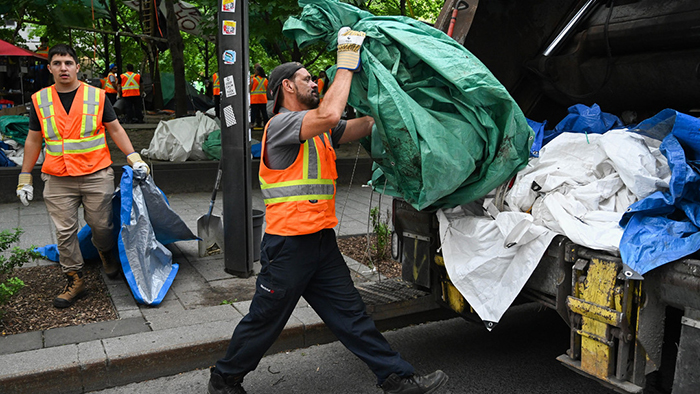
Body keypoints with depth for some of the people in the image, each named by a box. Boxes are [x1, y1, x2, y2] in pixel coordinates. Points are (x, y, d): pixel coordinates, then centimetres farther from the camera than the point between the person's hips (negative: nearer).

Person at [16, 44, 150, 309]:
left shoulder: (96, 96, 2)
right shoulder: (40, 100, 7)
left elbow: (115, 129, 6)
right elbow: (33, 140, 13)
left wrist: (133, 157, -5)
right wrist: (25, 177, 11)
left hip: (96, 175, -1)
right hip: (57, 180, 2)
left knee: (101, 224, 5)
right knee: (65, 231, 2)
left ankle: (107, 255, 36)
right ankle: (74, 280, 14)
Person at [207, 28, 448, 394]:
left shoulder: (319, 130, 17)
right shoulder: (281, 124, -11)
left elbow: (362, 125, 13)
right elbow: (330, 114, -28)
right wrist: (346, 64, -17)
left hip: (322, 240, 8)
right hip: (288, 243, -8)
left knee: (351, 314, 10)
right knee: (264, 320, 7)